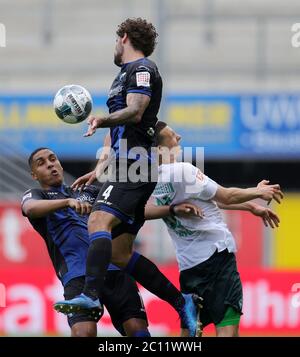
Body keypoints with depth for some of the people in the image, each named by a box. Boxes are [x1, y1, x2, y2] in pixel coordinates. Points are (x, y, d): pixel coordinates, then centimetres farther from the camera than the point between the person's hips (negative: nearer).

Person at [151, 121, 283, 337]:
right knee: (228, 323, -10)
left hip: (188, 262, 8)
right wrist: (258, 192, 13)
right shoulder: (182, 171, -15)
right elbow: (226, 196, -5)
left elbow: (213, 199, 17)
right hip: (215, 252, -8)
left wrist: (251, 207, 22)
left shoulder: (151, 181, 10)